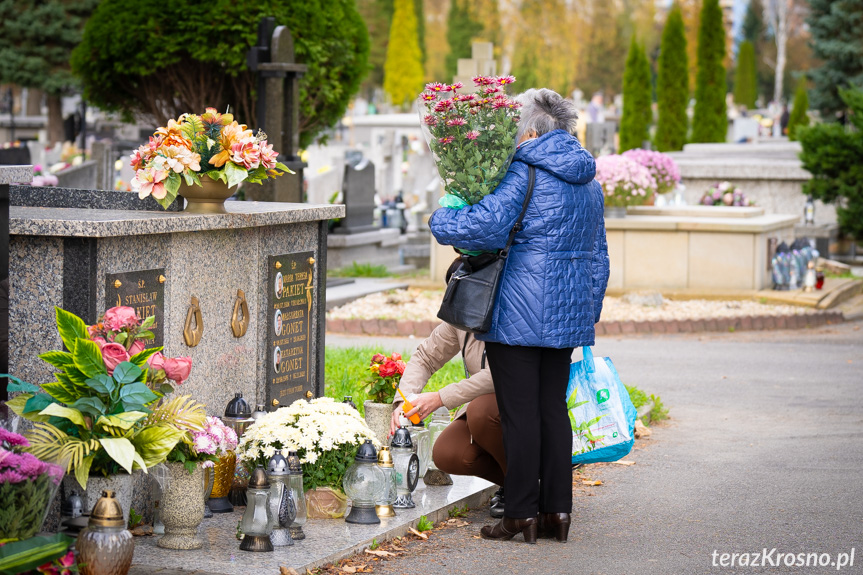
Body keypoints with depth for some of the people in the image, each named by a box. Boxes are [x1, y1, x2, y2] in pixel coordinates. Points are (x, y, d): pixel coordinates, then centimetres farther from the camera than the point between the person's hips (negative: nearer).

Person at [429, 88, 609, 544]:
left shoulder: (523, 172, -11)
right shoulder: (588, 180, 14)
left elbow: (488, 225, -22)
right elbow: (598, 255, 19)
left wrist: (440, 220, -4)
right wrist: (589, 311, 26)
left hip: (519, 313, -7)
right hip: (567, 315, 7)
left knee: (520, 411, -1)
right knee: (554, 408, 12)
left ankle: (522, 514, 3)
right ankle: (557, 510, 14)